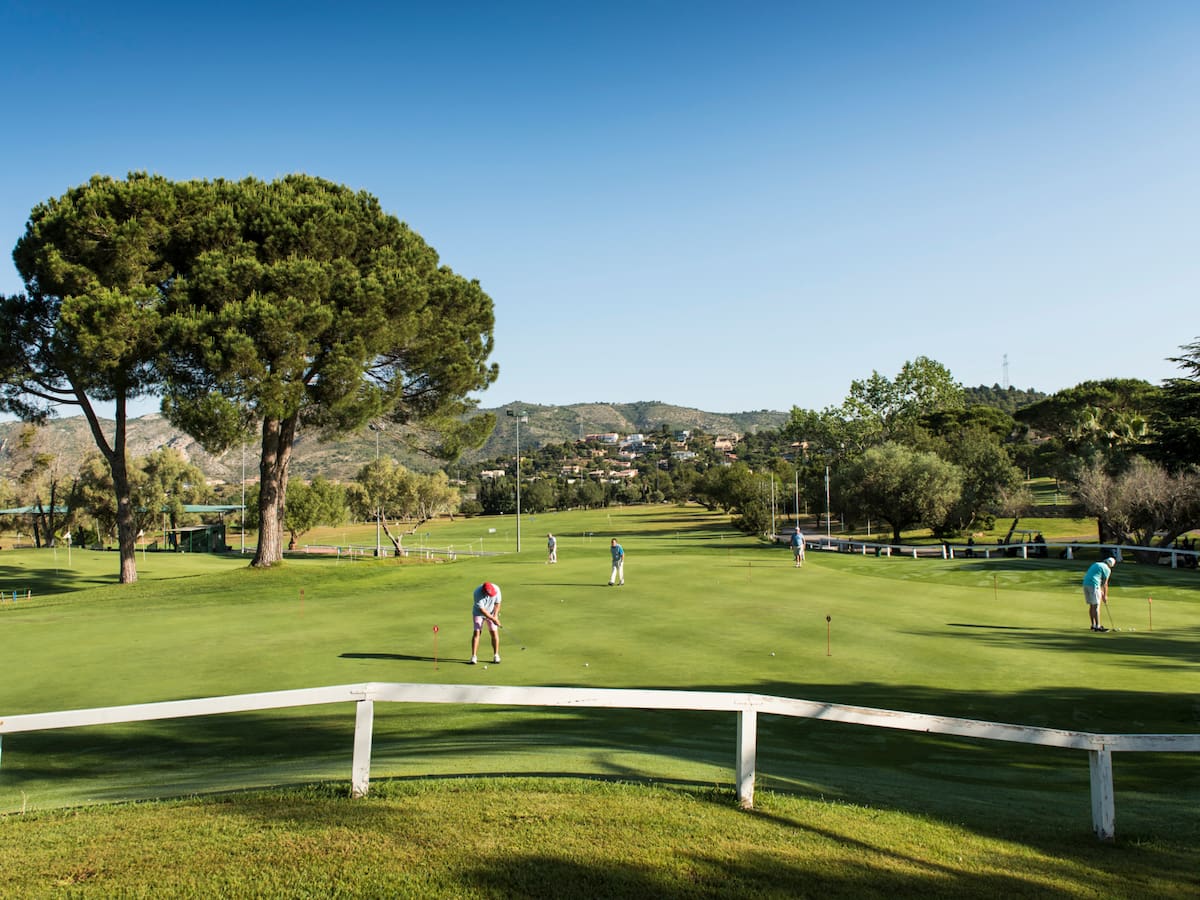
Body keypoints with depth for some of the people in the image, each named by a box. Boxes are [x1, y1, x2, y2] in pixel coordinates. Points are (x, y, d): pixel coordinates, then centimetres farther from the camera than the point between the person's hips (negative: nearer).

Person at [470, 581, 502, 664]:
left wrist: (495, 616, -20)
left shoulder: (496, 589, -23)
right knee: (476, 632, -12)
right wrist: (493, 619, -27)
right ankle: (474, 656, -8)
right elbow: (482, 610, -27)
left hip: (492, 613, 2)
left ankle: (496, 655, 3)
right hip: (478, 613, -2)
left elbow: (497, 604, -10)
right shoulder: (478, 593, -32)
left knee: (494, 632, -6)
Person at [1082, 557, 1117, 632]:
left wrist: (1101, 592, 27)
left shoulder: (1096, 564, 24)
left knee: (1091, 605, 15)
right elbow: (1105, 584, 3)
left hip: (1085, 584, 8)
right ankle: (1097, 626, -6)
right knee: (1096, 606, -5)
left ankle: (1093, 625, 20)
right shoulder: (1107, 569, 1)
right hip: (1093, 585, -8)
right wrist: (1105, 596, 13)